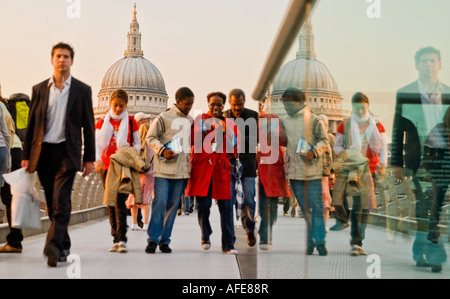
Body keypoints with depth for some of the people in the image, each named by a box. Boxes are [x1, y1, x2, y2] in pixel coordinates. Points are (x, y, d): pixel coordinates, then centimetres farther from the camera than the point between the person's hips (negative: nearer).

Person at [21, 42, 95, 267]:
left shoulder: (82, 90, 6)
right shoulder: (39, 89, 11)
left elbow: (88, 126, 6)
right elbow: (32, 124, 11)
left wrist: (89, 158, 1)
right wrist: (26, 155, 5)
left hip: (67, 152, -3)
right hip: (43, 152, 3)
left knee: (61, 201, -15)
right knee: (52, 203, 8)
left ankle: (54, 246, -22)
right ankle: (63, 246, 19)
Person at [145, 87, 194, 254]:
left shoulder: (191, 121, 14)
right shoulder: (164, 118, -3)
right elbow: (150, 137, -1)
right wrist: (162, 151, -15)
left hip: (182, 170, 5)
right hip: (163, 168, -5)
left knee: (173, 205, 6)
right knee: (160, 201, -11)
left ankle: (165, 240, 13)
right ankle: (153, 239, -3)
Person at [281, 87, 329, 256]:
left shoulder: (312, 119, -3)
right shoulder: (285, 121, 11)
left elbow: (324, 140, -2)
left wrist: (314, 152, -17)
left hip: (312, 171, -4)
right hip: (294, 171, 5)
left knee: (316, 207, -5)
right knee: (304, 208, 9)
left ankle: (320, 241, -2)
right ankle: (310, 241, 16)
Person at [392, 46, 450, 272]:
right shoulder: (405, 94, 4)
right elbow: (397, 130, 4)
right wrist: (396, 162, 0)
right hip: (418, 159, -2)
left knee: (425, 208, 4)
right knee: (426, 208, -5)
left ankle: (422, 252, 16)